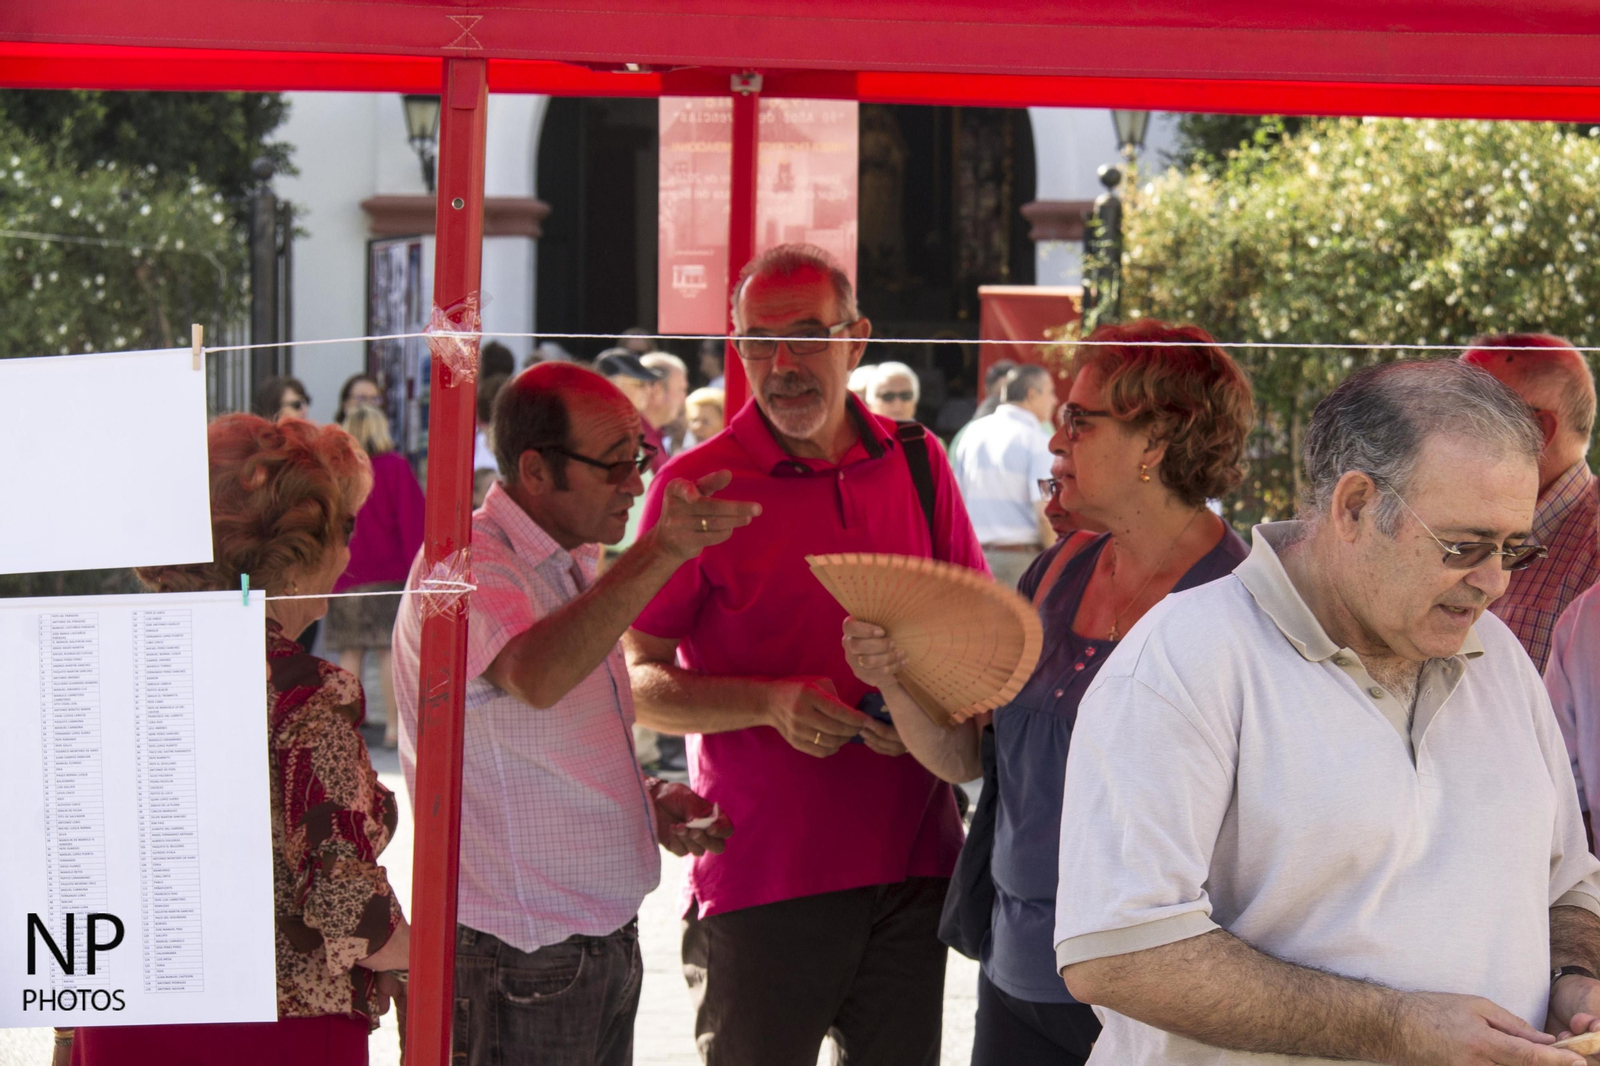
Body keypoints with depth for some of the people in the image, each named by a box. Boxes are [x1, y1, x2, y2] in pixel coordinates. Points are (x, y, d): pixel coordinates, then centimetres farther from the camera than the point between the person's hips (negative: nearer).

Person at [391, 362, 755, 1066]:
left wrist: (646, 798, 6)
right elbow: (535, 678, -39)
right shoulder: (467, 565, -16)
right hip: (522, 957, -9)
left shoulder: (574, 565, 14)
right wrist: (658, 554, -49)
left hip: (606, 939, 9)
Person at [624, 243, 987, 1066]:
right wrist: (772, 703, -19)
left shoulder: (917, 463, 6)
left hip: (912, 865, 4)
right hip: (761, 870, -3)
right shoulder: (696, 485, -5)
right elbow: (638, 682, -4)